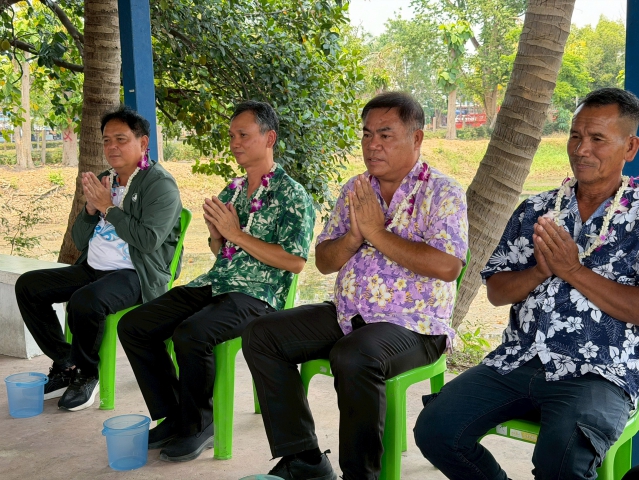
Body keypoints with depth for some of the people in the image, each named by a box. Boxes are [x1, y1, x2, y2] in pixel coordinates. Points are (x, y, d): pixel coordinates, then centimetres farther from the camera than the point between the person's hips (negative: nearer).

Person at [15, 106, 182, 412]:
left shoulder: (160, 184, -9)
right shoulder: (103, 181, 14)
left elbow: (148, 240, -22)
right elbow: (80, 242, 14)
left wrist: (108, 206, -15)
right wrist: (91, 208, -5)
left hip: (136, 274, -8)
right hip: (92, 268, 9)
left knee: (84, 302, -34)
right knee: (27, 286, 0)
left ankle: (86, 374, -7)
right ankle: (65, 364, 6)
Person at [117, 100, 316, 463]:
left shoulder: (292, 195, -5)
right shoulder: (232, 191, 16)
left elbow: (296, 261, -15)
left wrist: (237, 234, -14)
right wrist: (216, 234, 0)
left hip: (256, 295, -7)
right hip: (214, 284, 8)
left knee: (190, 333, -34)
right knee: (133, 326, -6)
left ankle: (197, 424, -8)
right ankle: (175, 417, 5)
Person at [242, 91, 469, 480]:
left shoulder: (442, 192, -7)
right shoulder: (356, 189, 11)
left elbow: (448, 266, -22)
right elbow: (324, 261, 10)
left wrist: (377, 232, -19)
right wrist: (355, 235, -12)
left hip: (413, 323, -7)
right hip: (347, 315, 7)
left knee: (353, 357, -36)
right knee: (262, 336, -5)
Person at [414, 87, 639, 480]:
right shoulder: (536, 210, 13)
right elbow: (496, 291, 10)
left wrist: (573, 271, -13)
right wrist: (540, 271, -9)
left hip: (598, 373, -4)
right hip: (517, 360, 5)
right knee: (434, 430, -12)